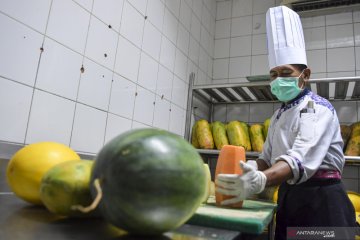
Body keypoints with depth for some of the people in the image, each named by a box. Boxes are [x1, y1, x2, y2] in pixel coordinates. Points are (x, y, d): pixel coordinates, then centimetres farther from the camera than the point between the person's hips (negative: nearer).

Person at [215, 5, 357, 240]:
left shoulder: (318, 108, -13)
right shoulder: (279, 115, 13)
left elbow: (302, 157, -31)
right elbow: (268, 157, 13)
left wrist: (260, 181, -48)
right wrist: (247, 171, -10)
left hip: (320, 199, -7)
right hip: (289, 196, 7)